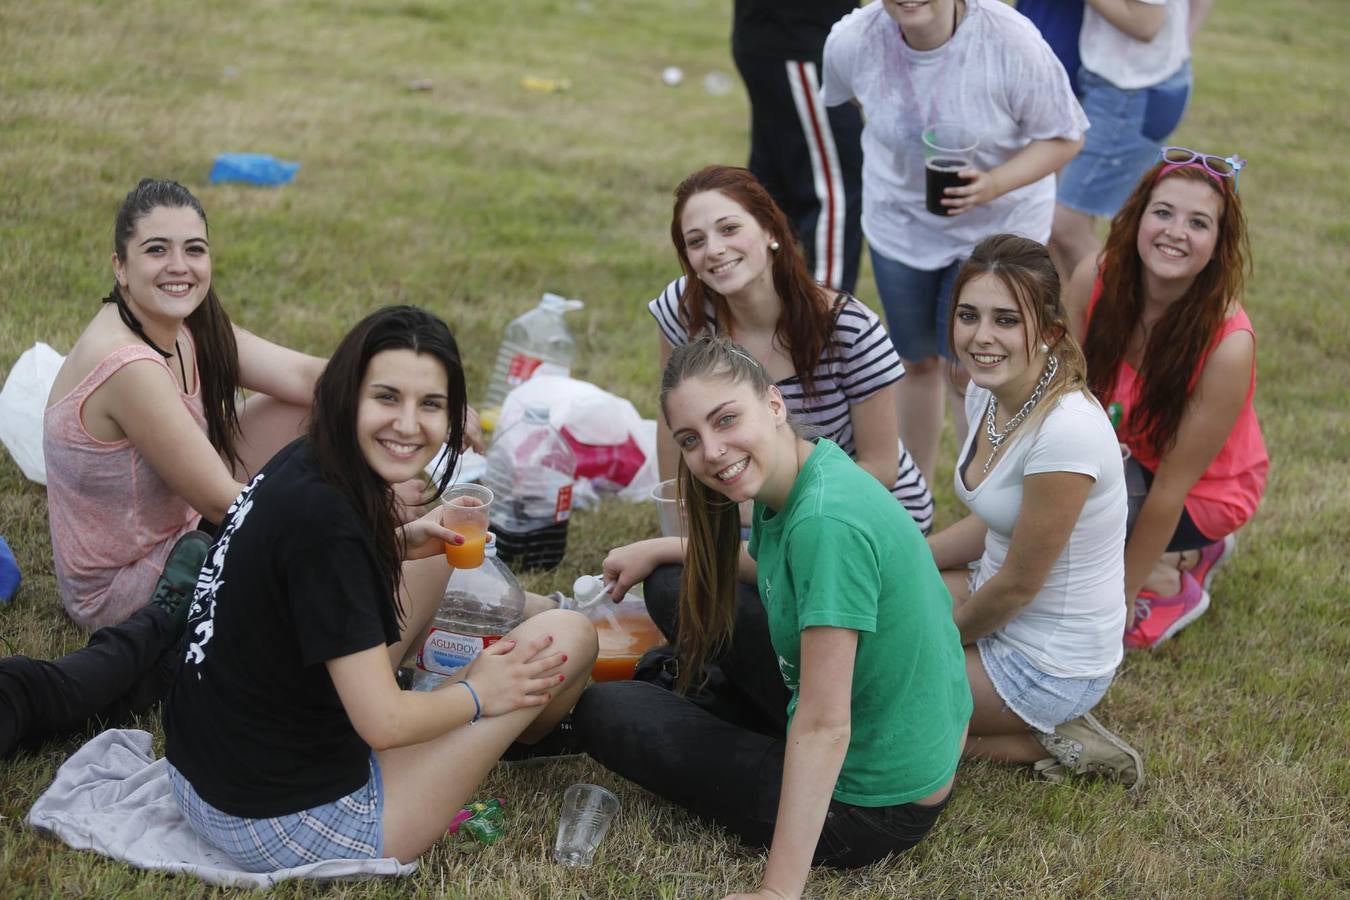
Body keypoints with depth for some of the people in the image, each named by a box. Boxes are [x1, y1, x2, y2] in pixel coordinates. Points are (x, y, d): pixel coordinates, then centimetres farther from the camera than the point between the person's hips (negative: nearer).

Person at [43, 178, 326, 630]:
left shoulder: (189, 328, -6)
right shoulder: (130, 366, -31)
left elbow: (304, 376, -12)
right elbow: (221, 503, -27)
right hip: (117, 589, -9)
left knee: (298, 405, 2)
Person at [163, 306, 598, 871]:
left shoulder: (299, 466, -2)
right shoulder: (322, 517, -28)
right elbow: (383, 722, -24)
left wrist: (400, 541, 7)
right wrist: (480, 694, -5)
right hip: (292, 829, -9)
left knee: (439, 549, 18)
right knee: (569, 633, 1)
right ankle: (526, 731, 34)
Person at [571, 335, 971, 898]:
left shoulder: (826, 521, -31)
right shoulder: (791, 478, -4)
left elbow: (824, 727, -30)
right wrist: (661, 550, 14)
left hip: (870, 809, -9)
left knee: (603, 712, 0)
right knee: (679, 590, 12)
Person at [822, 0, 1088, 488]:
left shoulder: (1011, 41, -30)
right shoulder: (851, 41, -21)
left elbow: (1065, 137, -19)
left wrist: (993, 184, -33)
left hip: (1000, 225, -3)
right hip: (900, 222, 3)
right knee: (917, 361, 17)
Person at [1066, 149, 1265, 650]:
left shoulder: (1228, 344, -33)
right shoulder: (1096, 280, -22)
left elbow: (1172, 486, -26)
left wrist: (1124, 595, -19)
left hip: (1202, 492, -7)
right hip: (1122, 454, 7)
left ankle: (1171, 586, 2)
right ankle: (1185, 554, 9)